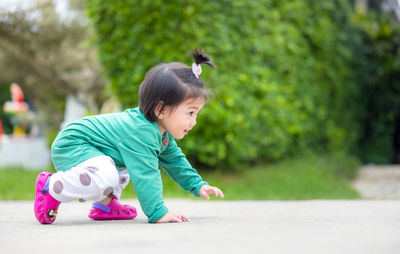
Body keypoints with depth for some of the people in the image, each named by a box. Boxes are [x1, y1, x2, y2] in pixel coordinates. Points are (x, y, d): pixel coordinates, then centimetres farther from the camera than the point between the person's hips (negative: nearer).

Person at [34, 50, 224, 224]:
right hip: (69, 145, -11)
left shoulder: (163, 133, 2)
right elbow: (144, 175, -35)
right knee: (104, 176, -35)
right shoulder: (141, 132, -31)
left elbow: (174, 159, 19)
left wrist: (198, 185, 15)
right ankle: (50, 186, -13)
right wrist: (158, 213, -35)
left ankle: (105, 203, 21)